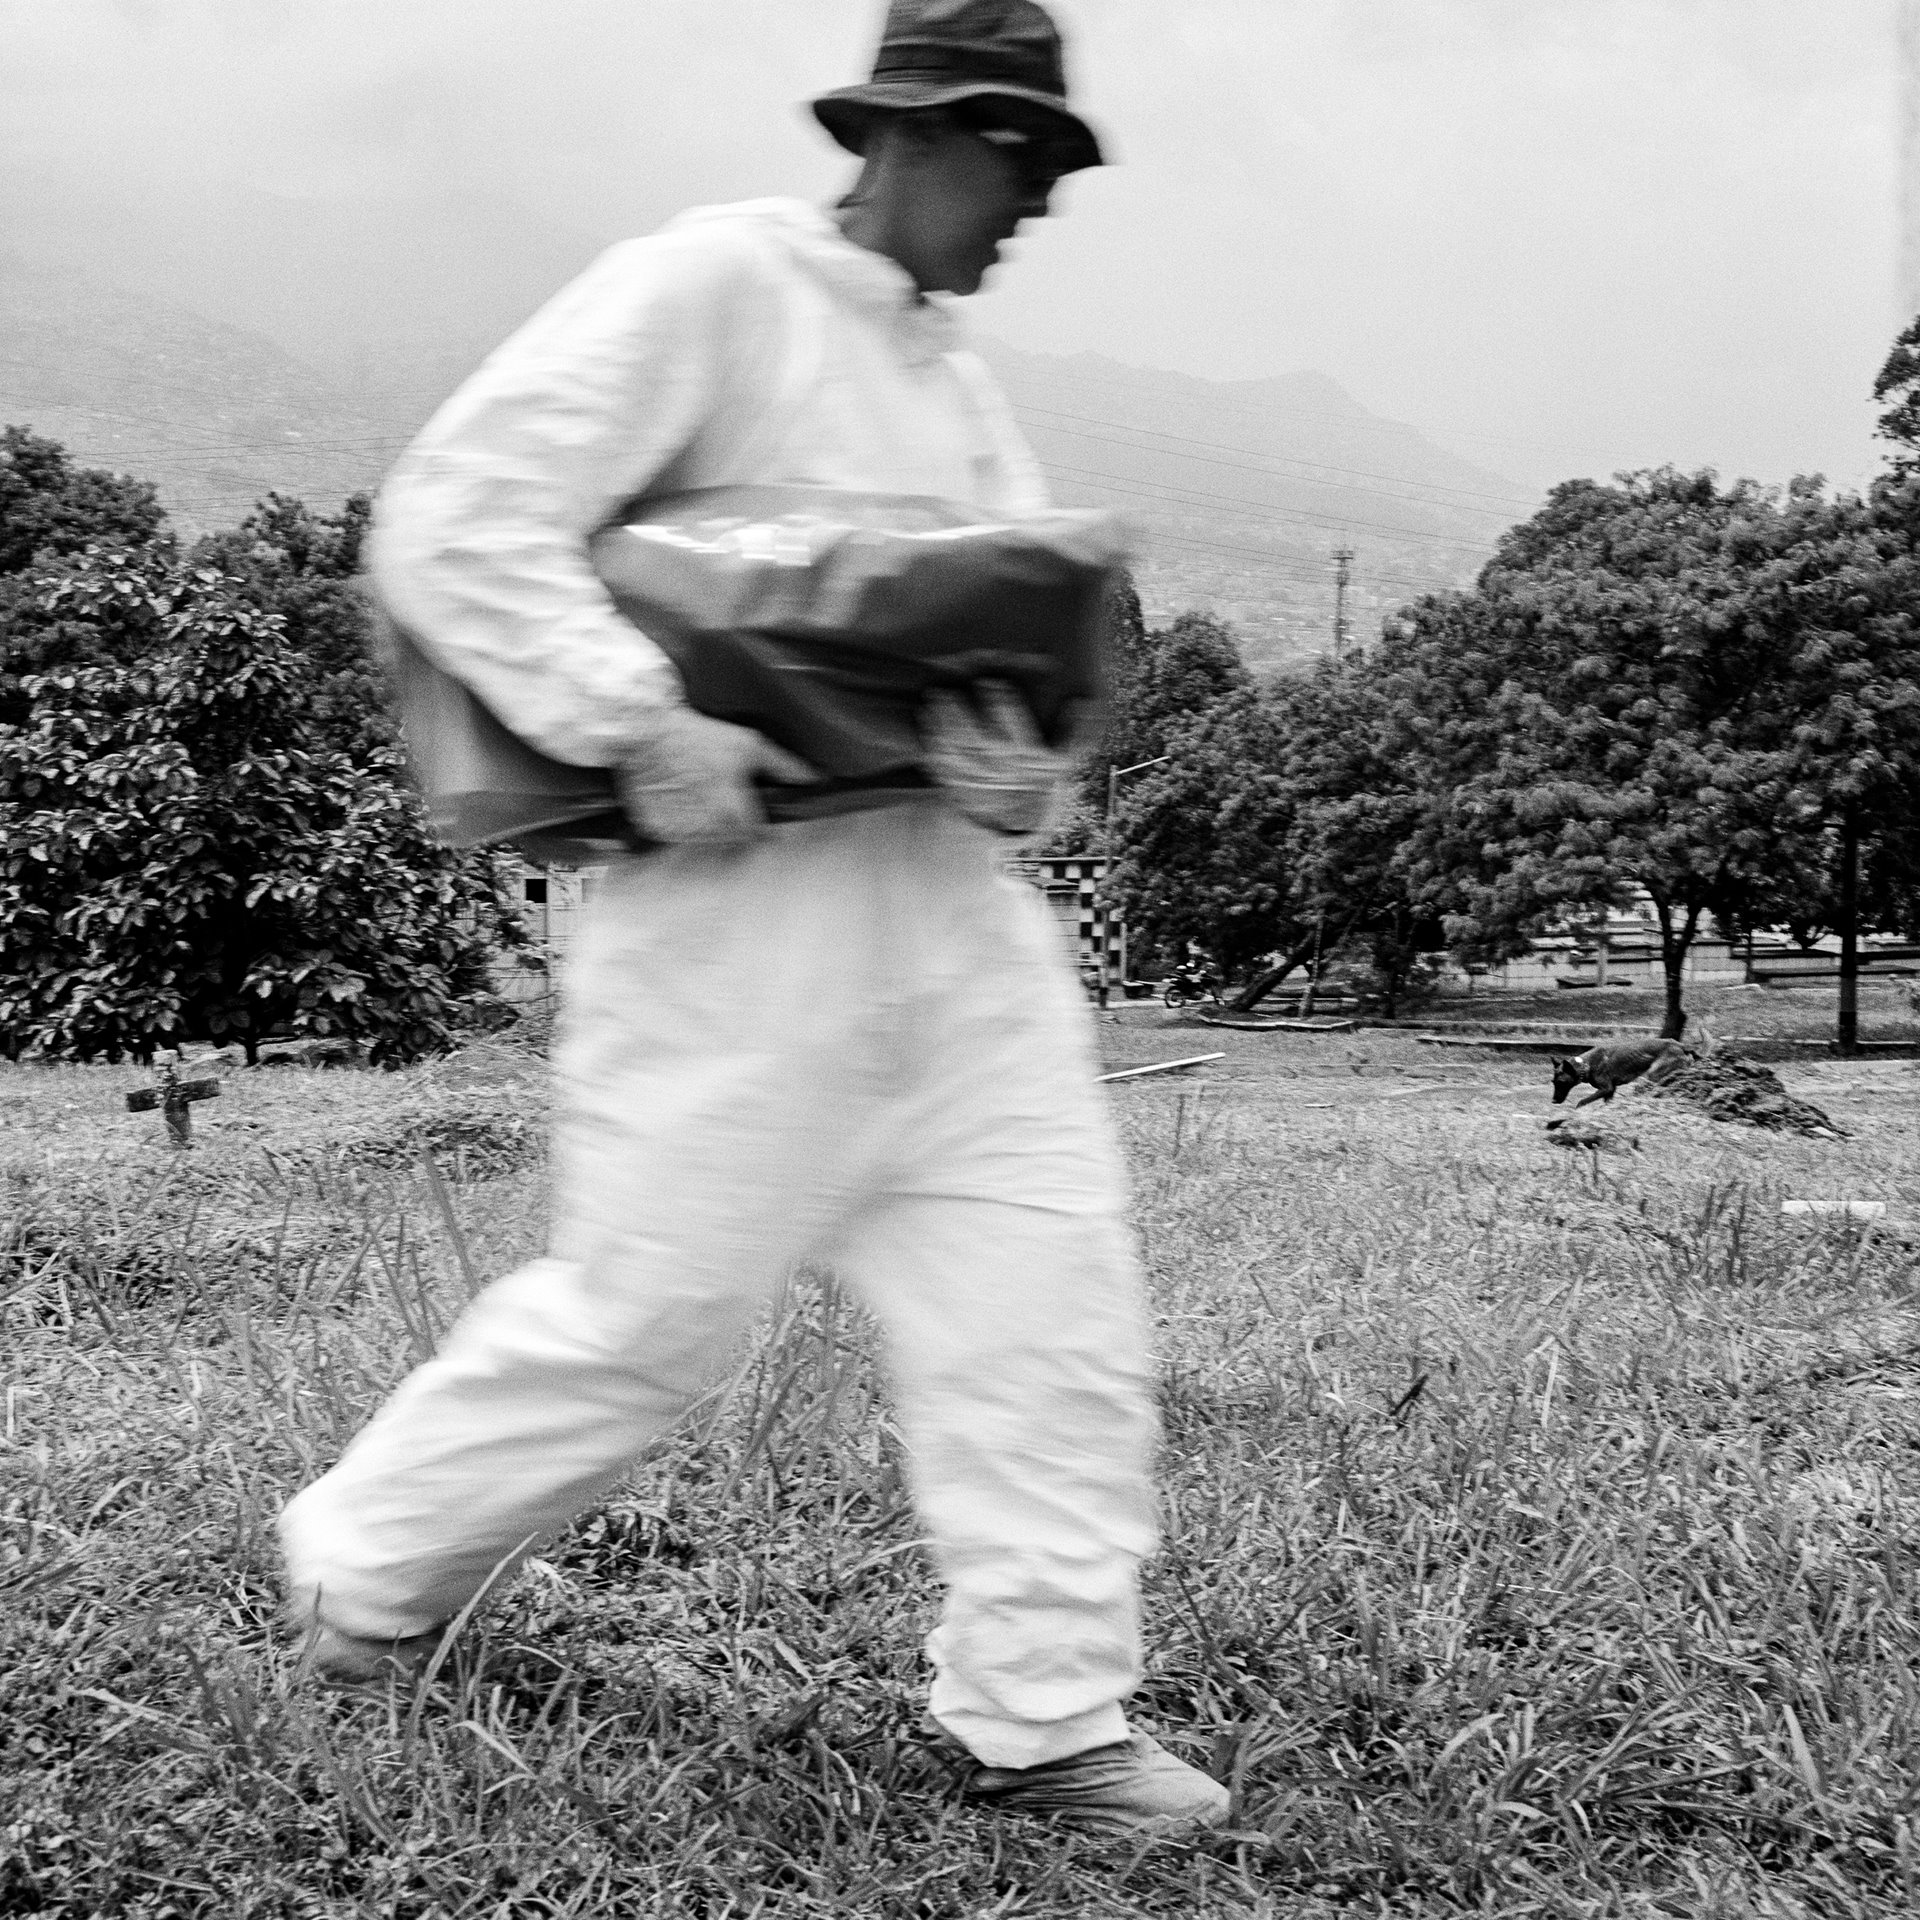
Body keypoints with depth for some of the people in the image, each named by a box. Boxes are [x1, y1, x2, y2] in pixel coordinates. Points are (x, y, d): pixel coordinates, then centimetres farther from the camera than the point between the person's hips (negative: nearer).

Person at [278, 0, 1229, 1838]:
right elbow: (453, 522, -15)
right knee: (639, 1308, 2)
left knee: (1052, 1304, 2)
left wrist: (1021, 752, -7)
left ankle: (1038, 1714, 13)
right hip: (746, 903, -7)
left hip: (948, 897, 8)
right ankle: (367, 1566, 27)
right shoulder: (709, 285, -7)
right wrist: (637, 724, -23)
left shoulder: (961, 385, 18)